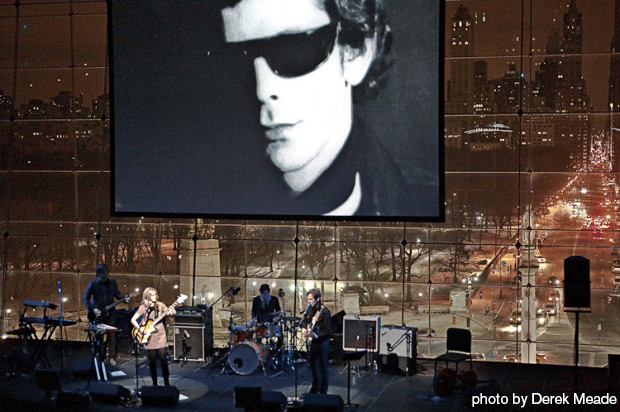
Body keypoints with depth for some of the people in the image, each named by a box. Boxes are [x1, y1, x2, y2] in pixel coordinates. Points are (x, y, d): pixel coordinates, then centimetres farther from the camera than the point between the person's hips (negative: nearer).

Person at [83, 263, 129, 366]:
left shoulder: (112, 282, 4)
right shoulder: (93, 283, -7)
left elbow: (117, 293, 10)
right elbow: (86, 298, -6)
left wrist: (124, 298, -10)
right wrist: (93, 310, -16)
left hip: (110, 312, 2)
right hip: (98, 313, -2)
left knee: (112, 336, -2)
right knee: (99, 336, 3)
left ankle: (112, 358, 2)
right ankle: (100, 358, 14)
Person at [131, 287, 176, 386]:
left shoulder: (160, 305, 4)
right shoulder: (143, 307, 1)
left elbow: (170, 313, -3)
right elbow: (133, 319, 0)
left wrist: (172, 312, -26)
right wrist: (140, 329, -14)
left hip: (160, 336, 0)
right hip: (149, 337, 0)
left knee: (163, 359, -4)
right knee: (152, 361, 4)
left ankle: (166, 382, 5)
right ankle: (154, 383, 15)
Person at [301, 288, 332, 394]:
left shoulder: (324, 311, -20)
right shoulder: (310, 309, 2)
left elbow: (327, 331, -21)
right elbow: (304, 321, 17)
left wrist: (314, 335, -29)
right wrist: (303, 328, -4)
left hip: (322, 342, -8)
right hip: (313, 341, 8)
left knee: (323, 366, 2)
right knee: (313, 365, 18)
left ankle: (323, 391, 13)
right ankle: (315, 388, 33)